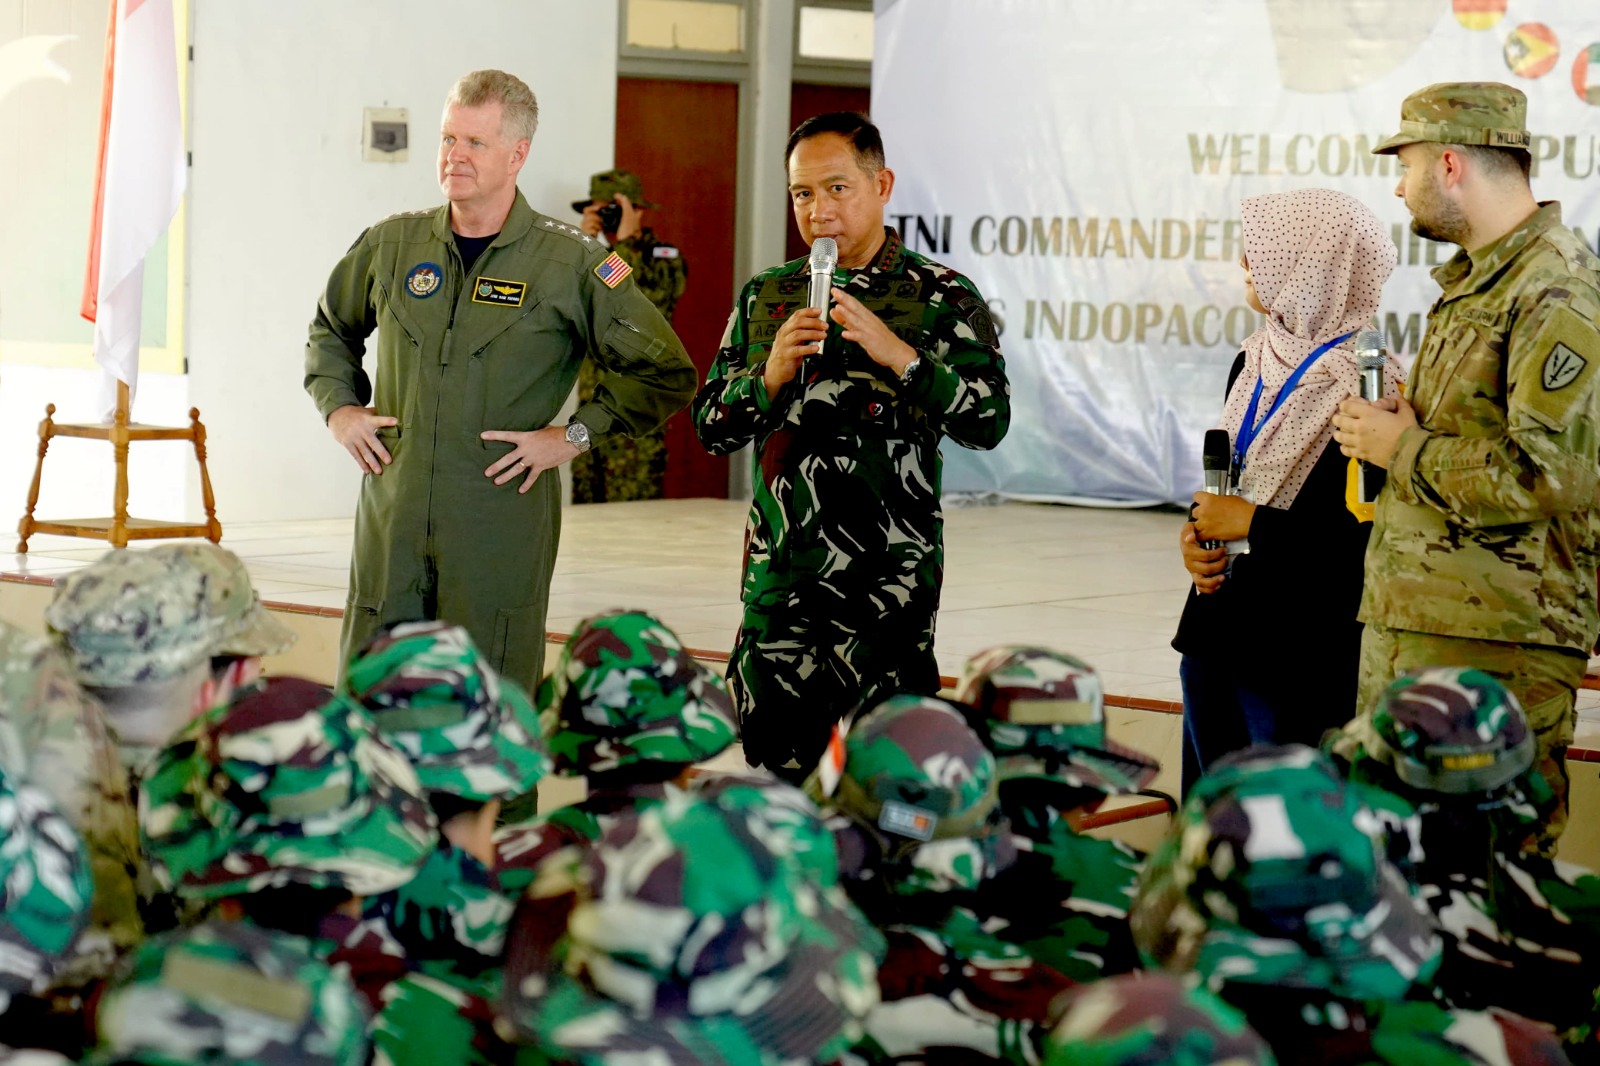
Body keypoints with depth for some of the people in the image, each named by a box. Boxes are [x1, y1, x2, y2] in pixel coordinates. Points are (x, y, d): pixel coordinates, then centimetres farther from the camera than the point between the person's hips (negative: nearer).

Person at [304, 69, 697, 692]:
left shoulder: (573, 264, -2)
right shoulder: (392, 244, 8)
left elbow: (666, 374, 1)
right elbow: (331, 329, 28)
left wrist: (576, 435, -5)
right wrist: (337, 407, 13)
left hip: (502, 528, -3)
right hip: (392, 523, 3)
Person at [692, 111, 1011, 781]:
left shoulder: (943, 300, 0)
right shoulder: (765, 297, 12)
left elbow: (989, 422, -10)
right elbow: (711, 428, 10)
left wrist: (900, 355, -22)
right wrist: (770, 377, -8)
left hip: (887, 580, -4)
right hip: (780, 574, 4)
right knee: (774, 760, 4)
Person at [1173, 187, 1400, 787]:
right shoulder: (1258, 361, 10)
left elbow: (1374, 542, -22)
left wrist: (1250, 523, -18)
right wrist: (1197, 533, 0)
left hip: (1301, 659, -8)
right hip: (1214, 635, 8)